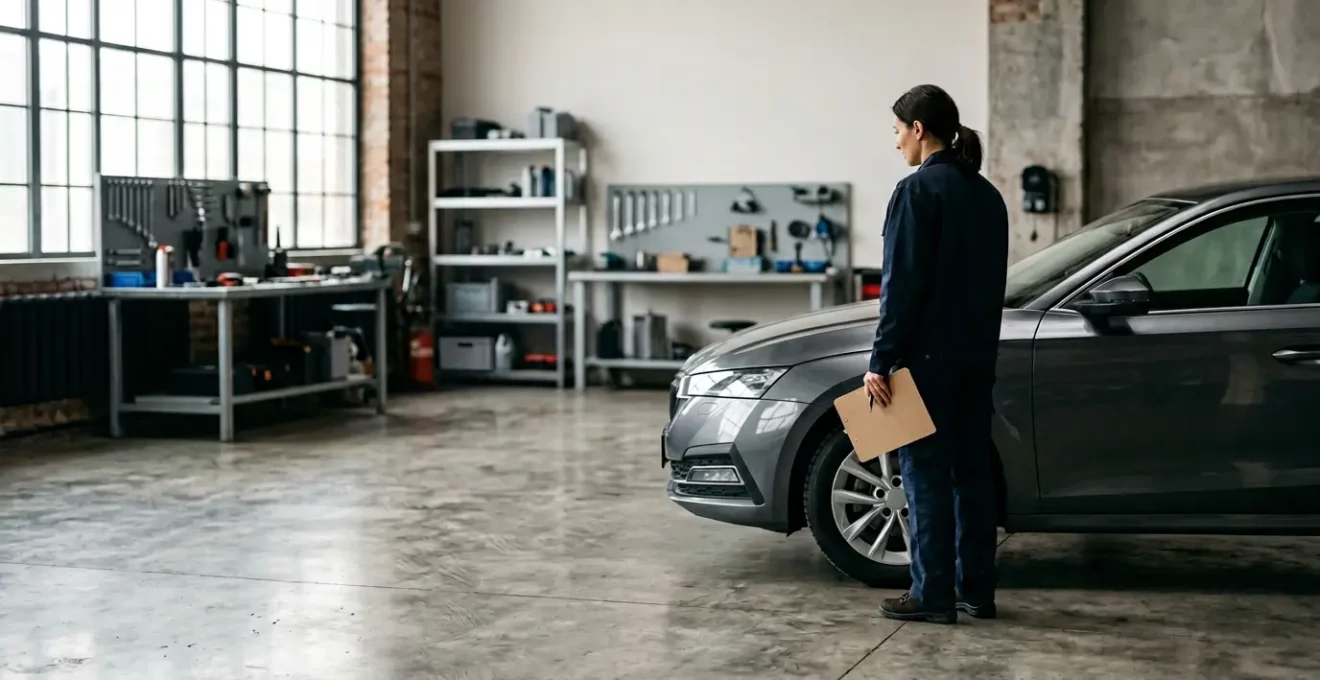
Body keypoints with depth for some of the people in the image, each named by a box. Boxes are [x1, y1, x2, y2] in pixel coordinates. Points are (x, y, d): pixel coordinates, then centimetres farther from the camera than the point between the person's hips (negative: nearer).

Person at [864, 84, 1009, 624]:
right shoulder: (986, 194, 13)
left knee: (927, 473, -3)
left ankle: (933, 595, 0)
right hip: (977, 355, 8)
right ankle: (977, 590, 16)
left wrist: (880, 360, -15)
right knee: (972, 470, 11)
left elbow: (901, 284, -17)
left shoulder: (918, 190, -12)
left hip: (927, 355, -8)